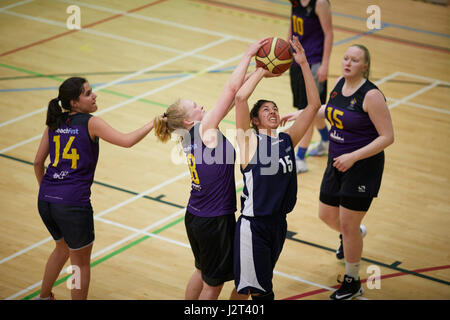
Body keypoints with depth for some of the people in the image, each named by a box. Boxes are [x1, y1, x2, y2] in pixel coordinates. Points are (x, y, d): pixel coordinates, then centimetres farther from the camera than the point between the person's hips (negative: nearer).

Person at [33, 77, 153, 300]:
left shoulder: (54, 124, 11)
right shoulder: (90, 123, -6)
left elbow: (38, 162, 15)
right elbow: (126, 141, -16)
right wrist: (152, 124, -3)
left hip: (45, 200, 7)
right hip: (73, 204, -7)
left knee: (62, 247, 32)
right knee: (81, 263, 12)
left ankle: (44, 297, 45)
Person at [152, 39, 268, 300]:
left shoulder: (190, 136, 4)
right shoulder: (205, 129, -18)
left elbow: (231, 97, 6)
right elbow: (231, 89, -20)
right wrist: (248, 55, -12)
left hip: (195, 217, 9)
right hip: (214, 220, -9)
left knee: (203, 271, 26)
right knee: (214, 283, 7)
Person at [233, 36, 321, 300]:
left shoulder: (287, 140, 9)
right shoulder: (249, 140, -3)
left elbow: (314, 105, 5)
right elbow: (241, 97, -18)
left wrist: (303, 64, -1)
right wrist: (262, 71, -6)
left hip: (279, 223, 6)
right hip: (253, 224, -6)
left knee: (263, 287, 17)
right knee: (259, 291, -8)